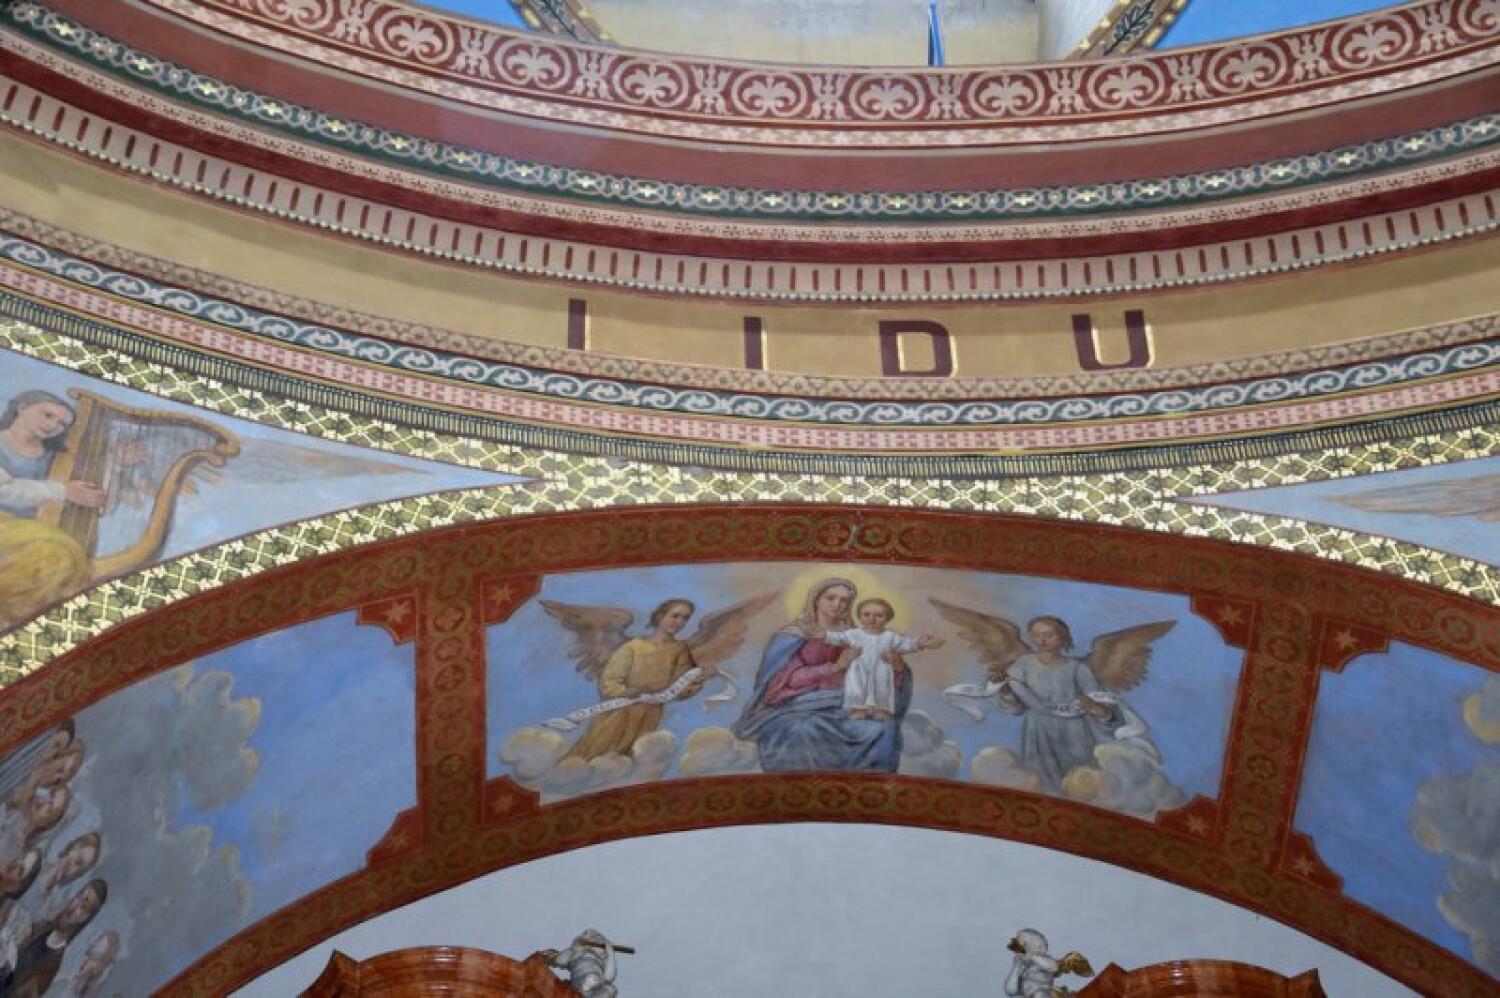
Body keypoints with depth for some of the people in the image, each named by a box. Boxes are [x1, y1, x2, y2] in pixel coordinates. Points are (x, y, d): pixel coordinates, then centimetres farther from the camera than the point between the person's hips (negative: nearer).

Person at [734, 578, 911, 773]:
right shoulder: (791, 636, 1)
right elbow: (782, 681, -12)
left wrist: (897, 666, -14)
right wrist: (835, 666, -16)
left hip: (840, 712, 3)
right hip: (796, 714, -3)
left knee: (884, 729, -25)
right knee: (804, 734, -36)